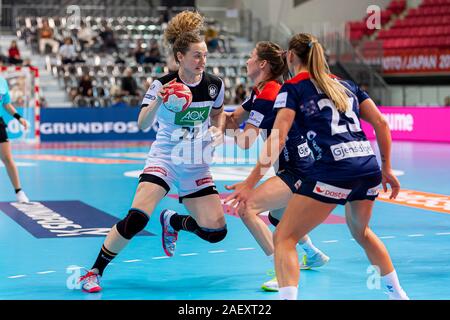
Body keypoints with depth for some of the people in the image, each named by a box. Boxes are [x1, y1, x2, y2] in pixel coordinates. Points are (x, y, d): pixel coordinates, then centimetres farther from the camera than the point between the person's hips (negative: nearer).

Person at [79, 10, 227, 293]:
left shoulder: (215, 84, -4)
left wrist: (218, 129, -3)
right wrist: (157, 101, -39)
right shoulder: (163, 84, -14)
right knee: (137, 218, -25)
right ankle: (94, 272, -7)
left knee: (216, 231, -7)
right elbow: (143, 124, -22)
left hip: (197, 166, 4)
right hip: (164, 159, -4)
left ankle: (173, 221, 26)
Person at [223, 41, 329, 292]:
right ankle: (314, 256, 54)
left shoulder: (267, 95, -21)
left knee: (246, 208, -23)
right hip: (301, 166, 11)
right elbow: (233, 121, 9)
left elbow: (246, 141, -24)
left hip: (299, 171, -11)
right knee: (277, 216, 32)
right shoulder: (261, 92, 9)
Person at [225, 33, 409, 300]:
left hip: (333, 170, -6)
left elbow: (277, 140, -6)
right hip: (370, 166, 6)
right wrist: (387, 168, 23)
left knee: (284, 238, 1)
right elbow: (381, 123, 17)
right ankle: (398, 293, 39)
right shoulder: (345, 84, 23)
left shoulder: (293, 87, 6)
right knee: (361, 231, 33)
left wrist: (249, 184, -7)